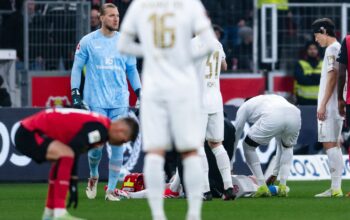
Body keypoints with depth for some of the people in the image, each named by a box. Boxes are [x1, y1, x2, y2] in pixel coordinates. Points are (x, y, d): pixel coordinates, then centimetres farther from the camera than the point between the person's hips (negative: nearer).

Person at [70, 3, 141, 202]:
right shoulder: (88, 42, 0)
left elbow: (132, 70, 16)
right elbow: (77, 67, 5)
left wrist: (140, 94, 9)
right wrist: (75, 93, -4)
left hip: (120, 102, 3)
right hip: (96, 101, -2)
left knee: (118, 144, -3)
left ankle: (112, 189, 5)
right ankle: (94, 176, 23)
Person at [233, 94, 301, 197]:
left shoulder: (244, 107, 33)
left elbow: (236, 135, 34)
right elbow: (282, 145, 48)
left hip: (272, 119, -5)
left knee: (248, 146, 20)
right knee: (287, 147, 36)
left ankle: (262, 186, 11)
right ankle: (283, 186, 22)